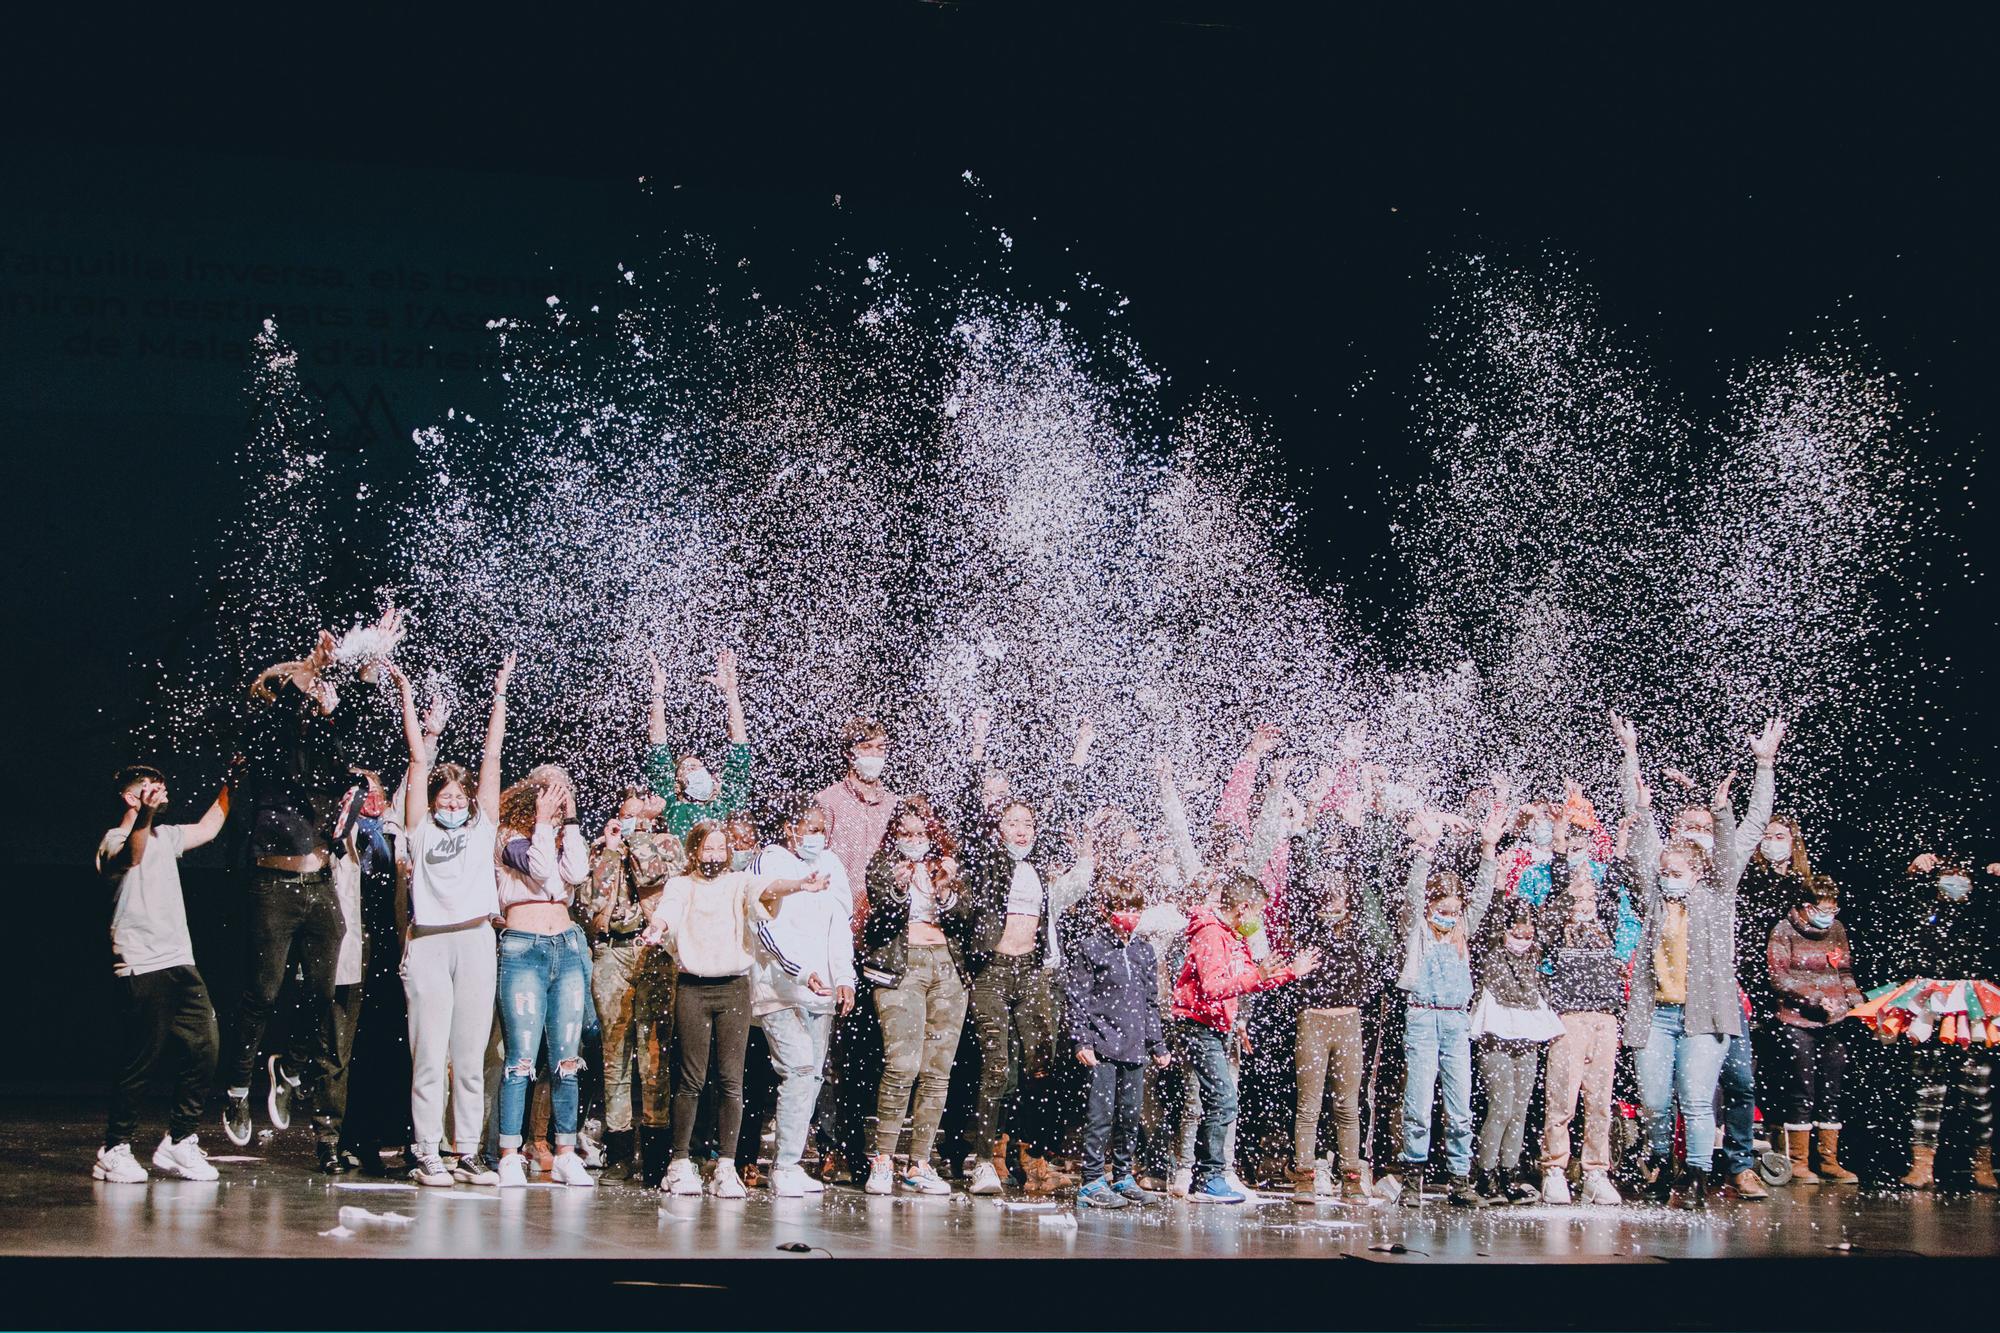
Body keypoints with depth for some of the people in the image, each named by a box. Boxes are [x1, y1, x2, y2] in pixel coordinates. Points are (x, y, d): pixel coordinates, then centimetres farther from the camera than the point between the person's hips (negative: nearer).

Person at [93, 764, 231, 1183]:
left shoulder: (165, 836, 21)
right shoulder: (116, 839, -4)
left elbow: (207, 828, 38)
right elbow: (132, 853, -29)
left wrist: (228, 788, 37)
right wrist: (144, 813, -46)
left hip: (181, 963, 8)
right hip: (140, 970, -8)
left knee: (202, 1053, 2)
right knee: (140, 1061, -8)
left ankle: (178, 1142, 13)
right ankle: (115, 1150, 2)